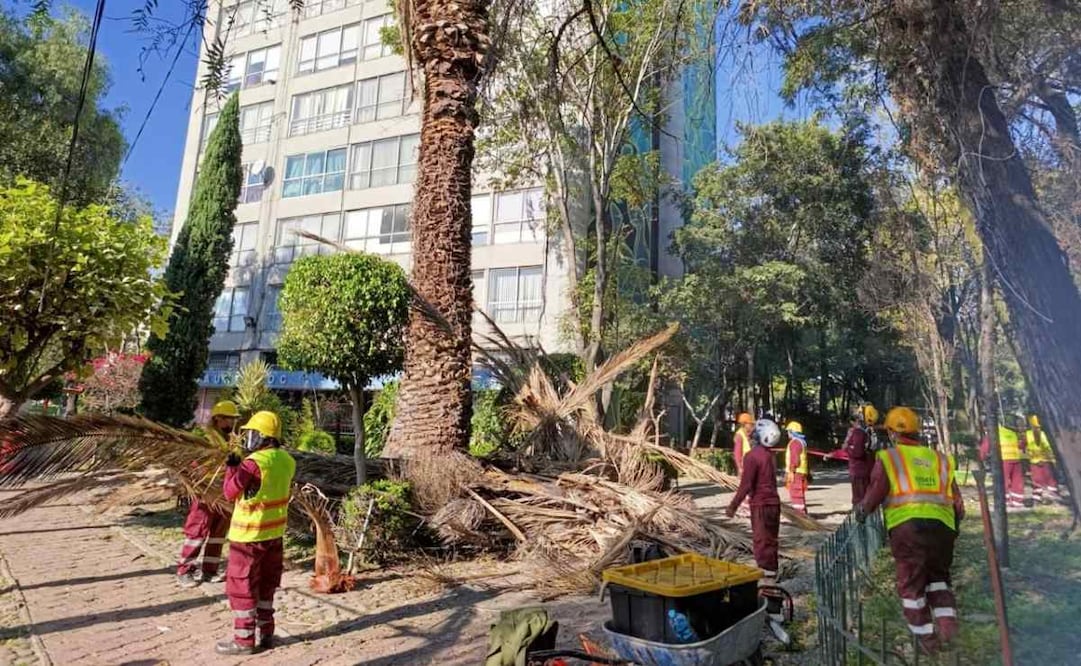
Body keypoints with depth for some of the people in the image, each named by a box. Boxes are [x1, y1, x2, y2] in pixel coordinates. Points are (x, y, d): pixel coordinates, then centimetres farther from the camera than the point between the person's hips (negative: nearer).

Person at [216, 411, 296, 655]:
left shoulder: (253, 463, -22)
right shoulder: (286, 461, 0)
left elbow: (230, 492, -12)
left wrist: (231, 467, 2)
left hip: (248, 534, -7)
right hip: (274, 532, 7)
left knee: (241, 586, 6)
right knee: (266, 585, 18)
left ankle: (244, 640, 13)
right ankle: (265, 634, 26)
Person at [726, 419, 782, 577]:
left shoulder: (752, 456, -17)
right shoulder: (769, 454, 9)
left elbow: (745, 485, -20)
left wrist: (733, 506, -14)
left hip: (761, 504, -8)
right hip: (773, 502, 8)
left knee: (761, 541, -1)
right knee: (770, 540, 15)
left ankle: (766, 574, 2)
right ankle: (771, 571, 23)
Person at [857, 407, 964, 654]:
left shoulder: (888, 457, 6)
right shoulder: (940, 458, 19)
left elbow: (875, 494, 0)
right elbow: (958, 505, 18)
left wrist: (862, 511, 18)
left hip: (906, 525, -4)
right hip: (942, 525, 4)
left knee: (911, 584, 11)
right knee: (938, 576, 25)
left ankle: (927, 638, 15)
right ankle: (946, 620, 8)